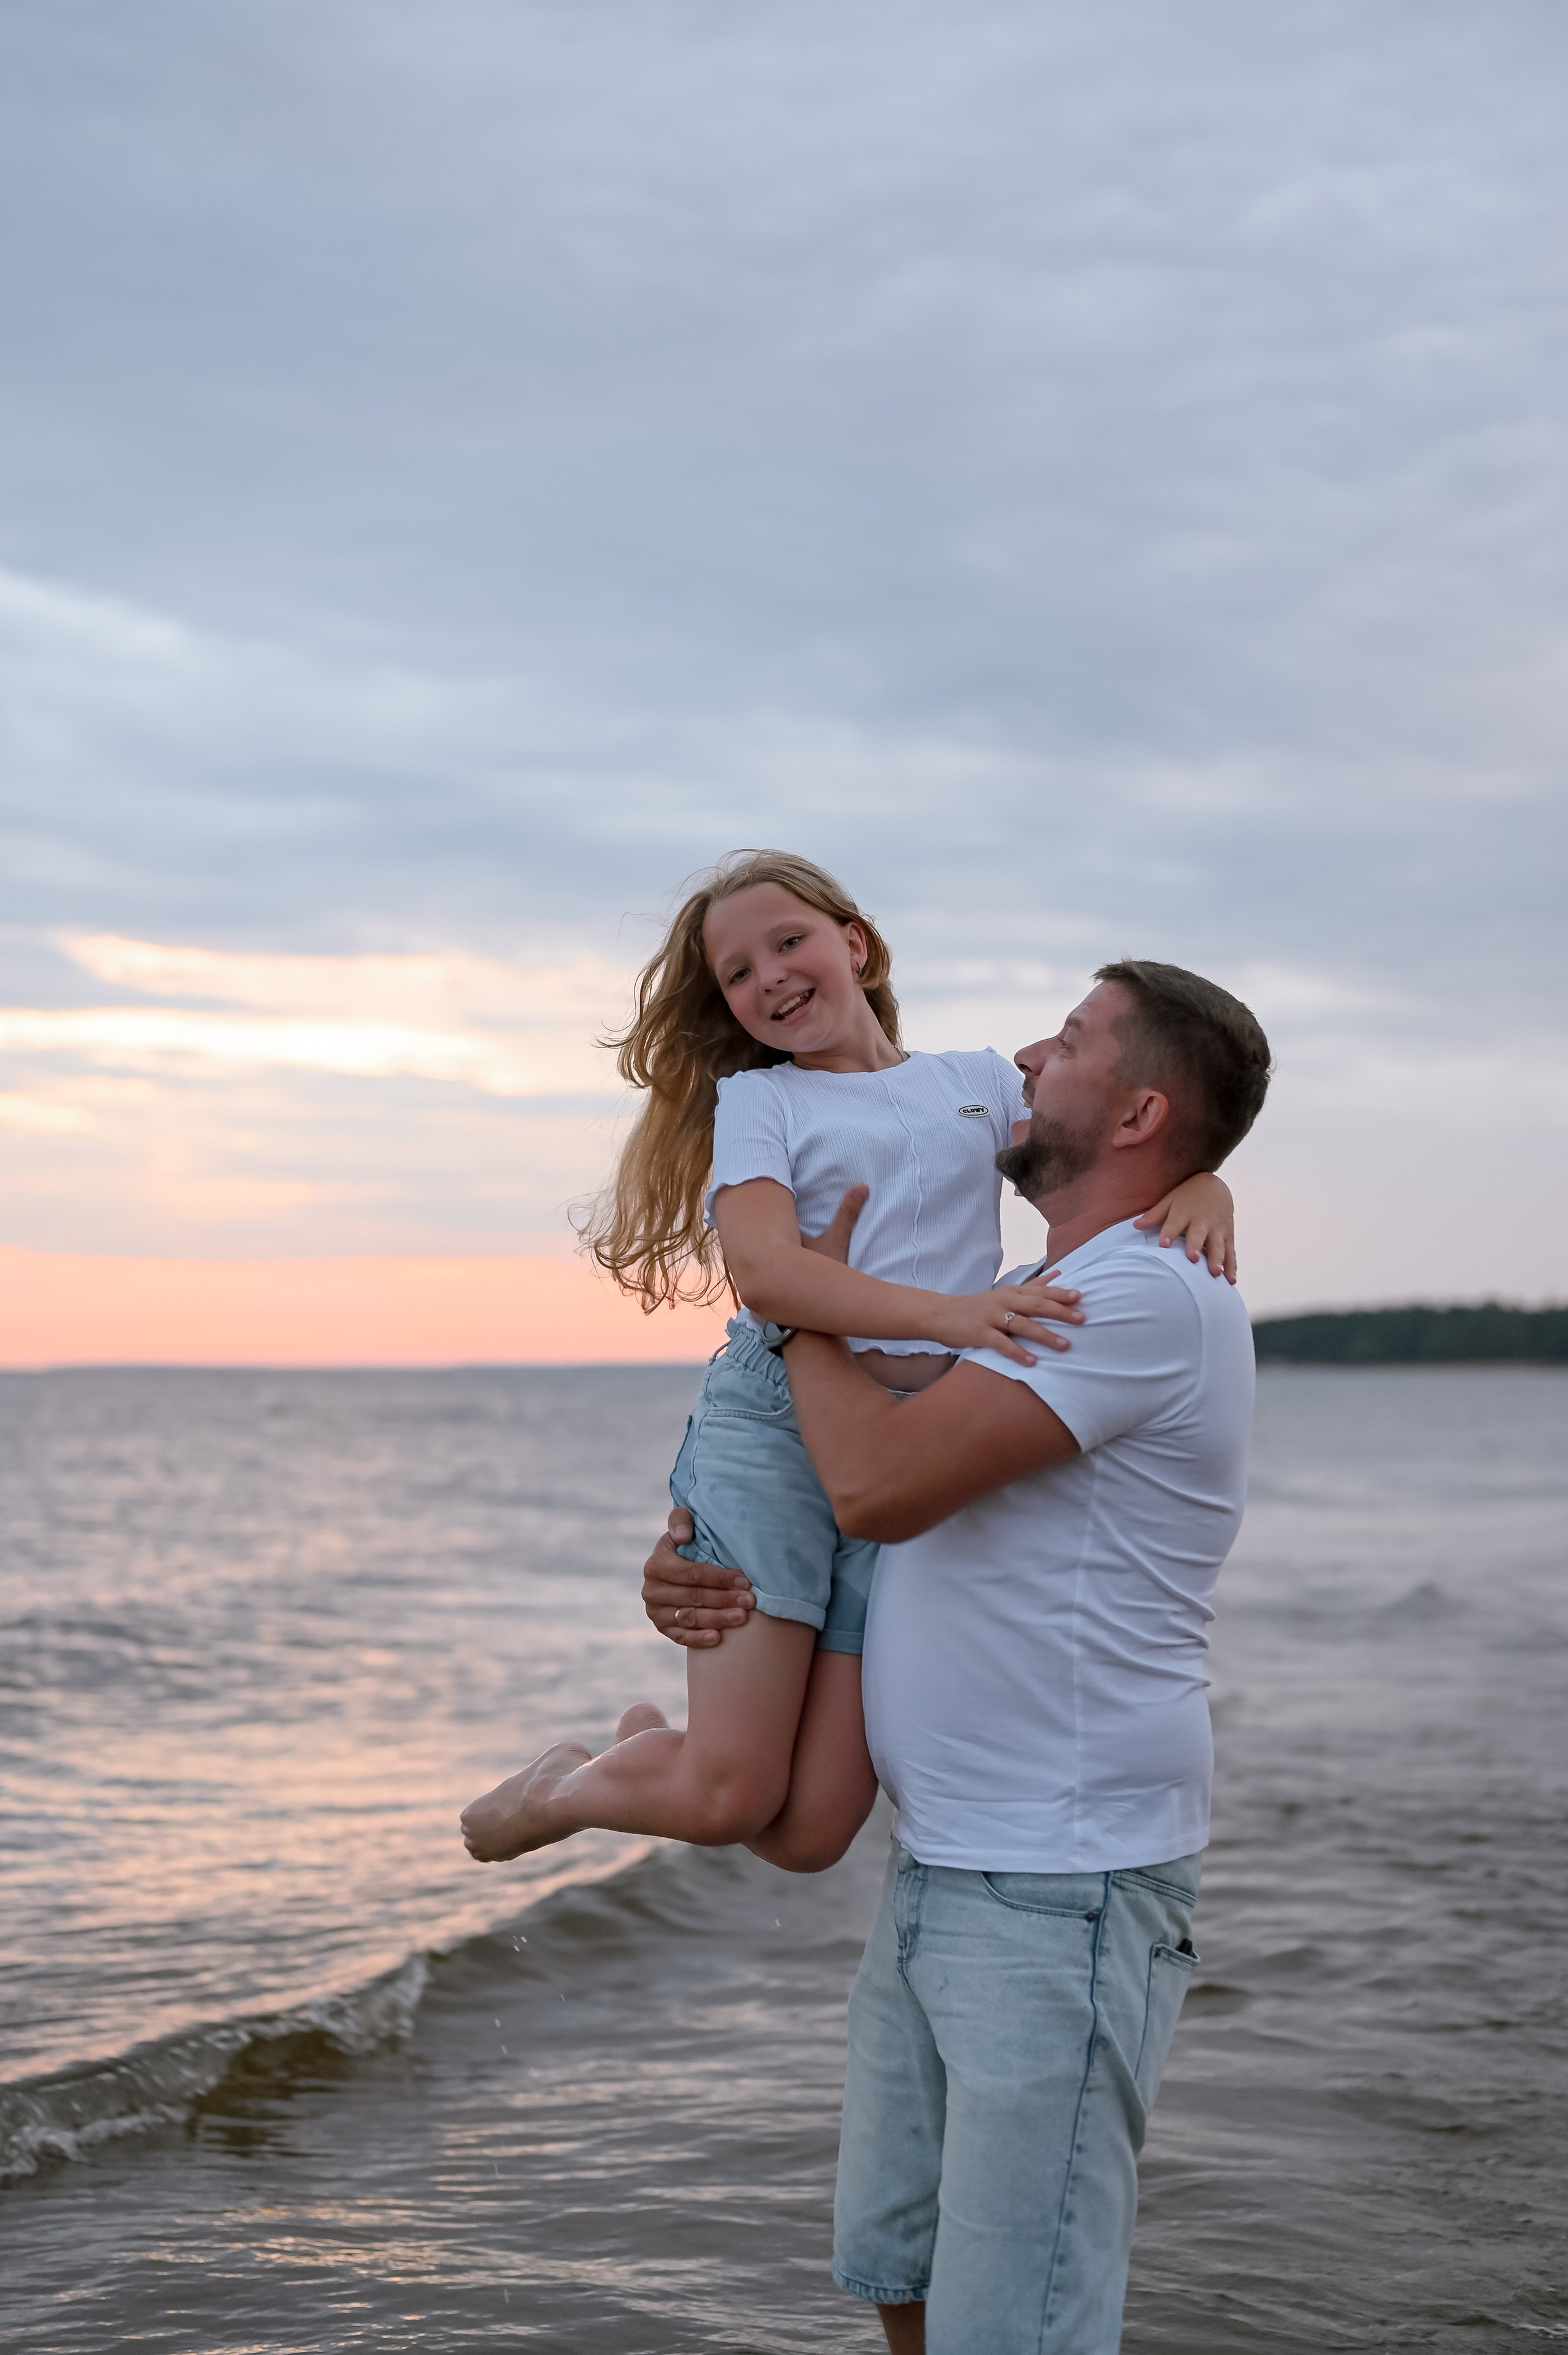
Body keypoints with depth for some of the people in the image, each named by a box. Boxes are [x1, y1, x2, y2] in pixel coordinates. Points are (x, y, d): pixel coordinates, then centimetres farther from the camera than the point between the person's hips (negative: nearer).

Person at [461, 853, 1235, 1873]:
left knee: (809, 1832, -2)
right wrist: (943, 1311, -25)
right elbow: (763, 1271, -10)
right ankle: (568, 1784, 21)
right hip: (773, 1427, -3)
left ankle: (655, 1745, 29)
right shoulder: (756, 1099, 8)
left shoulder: (982, 1083, 18)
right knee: (729, 1797, -11)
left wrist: (1201, 1183, -14)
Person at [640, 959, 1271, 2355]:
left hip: (1062, 1895, -10)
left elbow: (879, 1483, -25)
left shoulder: (1148, 1297, -16)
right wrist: (693, 1570, 2)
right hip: (936, 1875, 10)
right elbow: (872, 1493, 23)